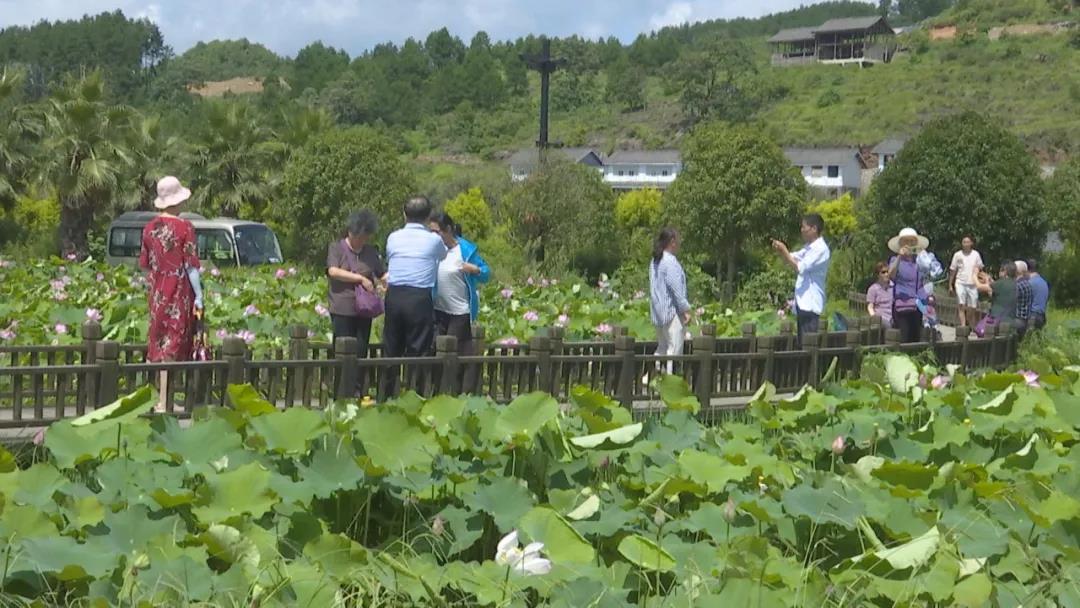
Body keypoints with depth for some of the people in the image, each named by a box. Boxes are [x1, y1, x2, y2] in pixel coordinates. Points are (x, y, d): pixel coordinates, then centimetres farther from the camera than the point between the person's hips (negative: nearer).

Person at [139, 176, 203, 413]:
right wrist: (199, 296, -7)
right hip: (179, 295, -5)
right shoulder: (184, 227, -13)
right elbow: (191, 265, -12)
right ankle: (164, 402, -5)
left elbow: (144, 264, 9)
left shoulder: (150, 228, 3)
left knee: (158, 345, 13)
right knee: (172, 348, -3)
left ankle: (160, 398, 17)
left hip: (158, 295, 5)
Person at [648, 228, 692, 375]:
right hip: (672, 311, -9)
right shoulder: (670, 262, -16)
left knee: (662, 347, 18)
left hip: (658, 312, 9)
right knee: (674, 348, -4)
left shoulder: (655, 262, 13)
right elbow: (676, 288, -20)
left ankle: (649, 376, 13)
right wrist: (686, 309, -17)